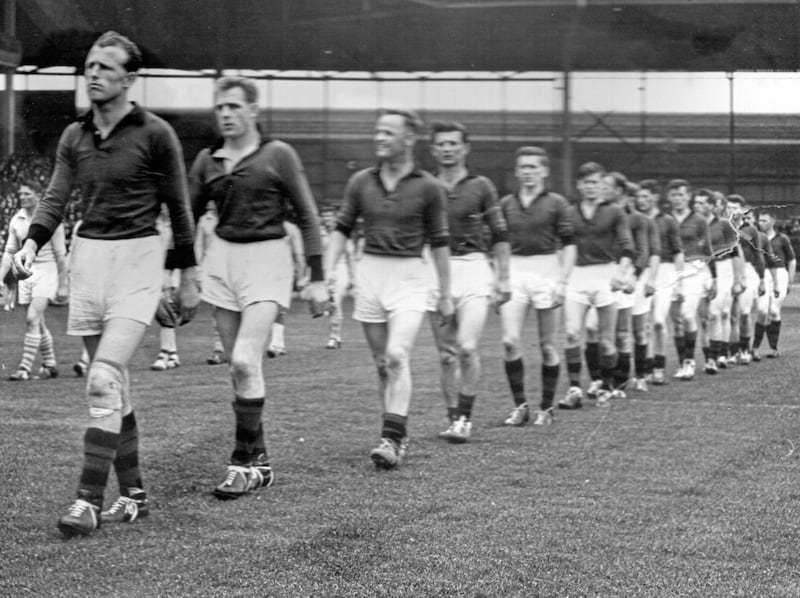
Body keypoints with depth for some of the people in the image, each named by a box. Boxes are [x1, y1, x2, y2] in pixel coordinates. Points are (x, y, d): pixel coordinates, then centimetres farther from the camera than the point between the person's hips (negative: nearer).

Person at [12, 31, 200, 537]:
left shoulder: (155, 134, -5)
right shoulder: (74, 137, 9)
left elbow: (178, 207, 0)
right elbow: (56, 198, 5)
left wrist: (188, 277, 1)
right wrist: (32, 244, -15)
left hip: (138, 258, -6)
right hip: (88, 255, 6)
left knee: (104, 380, -17)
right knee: (115, 386, 10)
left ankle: (89, 500, -16)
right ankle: (134, 494, 19)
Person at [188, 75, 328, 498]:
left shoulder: (278, 155, -5)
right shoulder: (207, 160, 8)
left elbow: (307, 216, -1)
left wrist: (317, 277, -4)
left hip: (267, 259, -5)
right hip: (221, 257, 5)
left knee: (245, 360, -17)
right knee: (238, 367, 6)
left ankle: (243, 462, -9)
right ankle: (259, 461, 16)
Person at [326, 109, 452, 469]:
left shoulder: (428, 188, -3)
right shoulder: (360, 182, 5)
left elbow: (439, 243, 2)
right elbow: (342, 228, 11)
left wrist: (445, 294, 5)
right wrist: (329, 269, -3)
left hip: (409, 276, -4)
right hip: (369, 273, 4)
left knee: (397, 356, -19)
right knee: (381, 363, 9)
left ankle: (391, 439, -20)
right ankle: (399, 434, 21)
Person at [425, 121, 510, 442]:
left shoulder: (481, 186, 2)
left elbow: (500, 235, 6)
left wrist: (503, 278, 2)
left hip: (473, 268, -3)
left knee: (467, 347, -16)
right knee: (446, 353, 5)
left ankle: (465, 418, -5)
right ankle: (453, 419, 16)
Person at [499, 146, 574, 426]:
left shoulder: (556, 203, 1)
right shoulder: (506, 204, 10)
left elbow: (568, 245, 0)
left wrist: (562, 281, -9)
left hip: (546, 272, -2)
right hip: (514, 273, 2)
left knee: (548, 346, 3)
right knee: (510, 341, -11)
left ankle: (546, 408, 14)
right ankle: (520, 405, 0)